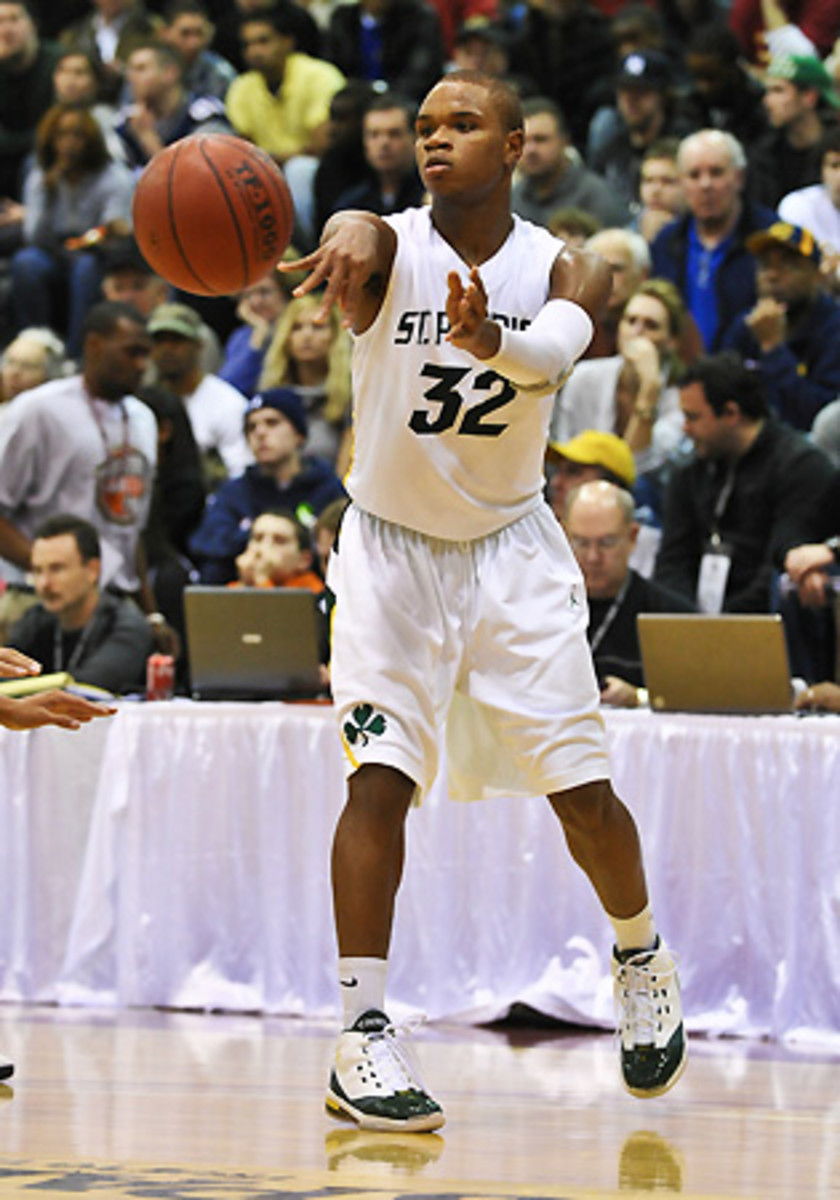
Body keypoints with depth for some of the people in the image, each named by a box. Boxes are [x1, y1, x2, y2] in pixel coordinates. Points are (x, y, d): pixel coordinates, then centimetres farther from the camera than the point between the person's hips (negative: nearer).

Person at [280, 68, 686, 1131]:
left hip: (510, 550, 2)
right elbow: (350, 241, -41)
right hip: (390, 548, -2)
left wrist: (490, 338, -57)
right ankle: (361, 1037, -15)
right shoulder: (391, 249, -14)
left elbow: (559, 344, -32)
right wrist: (345, 247, -68)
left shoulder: (559, 268, -8)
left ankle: (640, 958, 30)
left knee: (580, 788, 1)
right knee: (379, 778, -16)